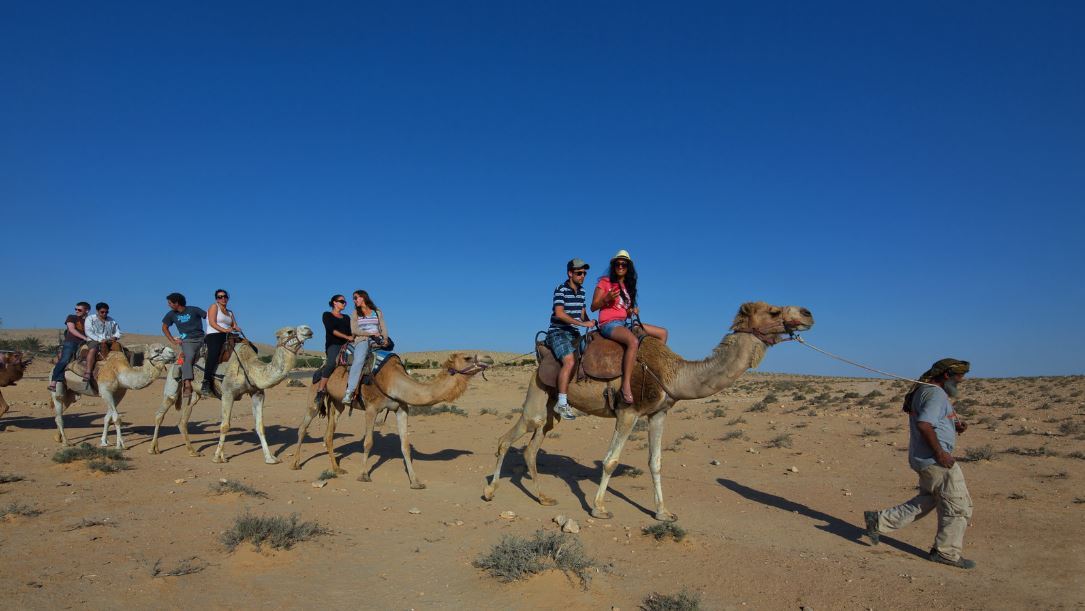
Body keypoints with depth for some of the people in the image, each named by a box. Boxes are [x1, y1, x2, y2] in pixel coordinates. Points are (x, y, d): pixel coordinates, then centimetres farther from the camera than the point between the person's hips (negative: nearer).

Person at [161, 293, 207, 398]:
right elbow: (164, 328, 23)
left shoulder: (193, 310, 0)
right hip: (187, 341, -1)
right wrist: (173, 340, 12)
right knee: (189, 357, -29)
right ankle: (187, 385, -41)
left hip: (201, 339, 1)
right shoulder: (172, 314, 11)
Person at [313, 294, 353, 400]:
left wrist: (353, 338, -7)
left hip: (345, 345, 7)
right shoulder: (327, 315, 10)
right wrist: (347, 337, -14)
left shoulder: (346, 318, 25)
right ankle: (320, 391, -29)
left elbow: (350, 332, 15)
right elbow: (331, 330, -6)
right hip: (333, 344, -7)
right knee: (331, 363, -30)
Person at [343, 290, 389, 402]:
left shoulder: (378, 313, 20)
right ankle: (349, 391, -38)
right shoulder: (355, 314, 16)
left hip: (377, 341, 2)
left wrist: (385, 340, -7)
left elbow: (383, 329, 12)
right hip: (361, 340, -2)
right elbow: (354, 330, 3)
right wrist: (371, 334, -8)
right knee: (359, 361, -32)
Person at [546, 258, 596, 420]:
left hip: (574, 333, 8)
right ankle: (562, 403, -26)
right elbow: (559, 313, -22)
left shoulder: (581, 291, 12)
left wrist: (590, 322, 2)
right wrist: (583, 324, -22)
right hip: (557, 332, -8)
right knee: (569, 361, -27)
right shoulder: (561, 290, -12)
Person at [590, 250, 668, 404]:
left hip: (626, 322, 8)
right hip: (609, 324, -8)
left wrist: (633, 311, 2)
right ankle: (626, 384, -38)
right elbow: (593, 307, -4)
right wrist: (606, 299, -22)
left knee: (663, 333, 5)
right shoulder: (604, 282, -1)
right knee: (634, 341, -38)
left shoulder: (628, 286, 19)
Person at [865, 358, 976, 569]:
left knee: (924, 504, 18)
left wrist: (954, 426, 11)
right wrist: (940, 453, -24)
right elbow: (924, 425, -29)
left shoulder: (923, 391, 16)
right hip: (936, 460, -10)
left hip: (923, 459, 10)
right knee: (958, 506, 4)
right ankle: (947, 552, 16)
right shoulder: (936, 393, -16)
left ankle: (879, 521, 15)